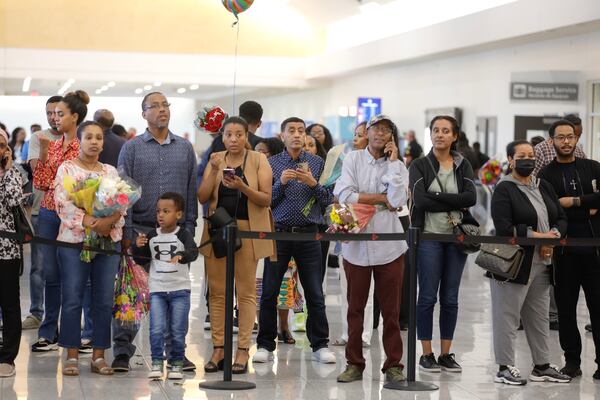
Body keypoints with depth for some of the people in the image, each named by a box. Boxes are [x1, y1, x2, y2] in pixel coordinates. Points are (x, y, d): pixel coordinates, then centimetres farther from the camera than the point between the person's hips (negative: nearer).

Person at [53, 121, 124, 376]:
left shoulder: (111, 172, 14)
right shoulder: (67, 169, 3)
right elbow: (63, 203, -9)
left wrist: (108, 222, -17)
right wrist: (90, 222, -20)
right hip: (73, 240, -3)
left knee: (104, 300, 2)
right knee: (72, 299, -4)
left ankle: (99, 355, 8)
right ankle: (71, 356, 2)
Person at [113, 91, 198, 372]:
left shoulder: (185, 148, 10)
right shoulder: (132, 148, 3)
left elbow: (192, 191, 10)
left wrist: (190, 228, 2)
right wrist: (126, 231, -8)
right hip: (140, 230, -2)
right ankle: (122, 351, 5)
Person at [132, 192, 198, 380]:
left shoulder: (183, 235, -6)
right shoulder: (151, 236, 5)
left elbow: (193, 252, -24)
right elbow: (141, 260, 13)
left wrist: (181, 256, -44)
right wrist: (138, 247, -7)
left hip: (180, 289, -2)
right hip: (157, 289, 2)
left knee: (178, 331, 4)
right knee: (157, 329, -8)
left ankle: (177, 364, 14)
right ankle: (157, 363, -2)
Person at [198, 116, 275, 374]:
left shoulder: (258, 160, 0)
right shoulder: (215, 160, 9)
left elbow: (266, 200, -6)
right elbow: (202, 197, 2)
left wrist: (243, 187, -21)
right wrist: (214, 171, -12)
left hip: (247, 231, -3)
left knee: (246, 292, 0)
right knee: (217, 291, 3)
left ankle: (243, 351, 2)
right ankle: (218, 350, 9)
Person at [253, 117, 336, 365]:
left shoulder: (317, 163, 7)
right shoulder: (271, 164, 5)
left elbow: (328, 200, 3)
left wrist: (313, 184, -13)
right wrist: (281, 183, -14)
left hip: (308, 235, 0)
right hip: (278, 233, 0)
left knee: (315, 294, 2)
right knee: (269, 293, 1)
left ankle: (320, 346, 11)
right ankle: (265, 345, 10)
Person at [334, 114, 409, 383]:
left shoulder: (398, 166, 7)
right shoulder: (353, 159, 6)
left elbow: (398, 200, -10)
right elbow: (343, 194, -8)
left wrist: (392, 161, -6)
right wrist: (382, 198, -7)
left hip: (389, 246, 0)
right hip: (357, 245, 0)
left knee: (391, 310, 2)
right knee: (355, 308, 5)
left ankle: (393, 364, 10)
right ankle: (354, 364, 14)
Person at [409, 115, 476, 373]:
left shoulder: (463, 165, 9)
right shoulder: (420, 165, 1)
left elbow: (471, 197, -7)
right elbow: (420, 200, -14)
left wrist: (437, 196, -13)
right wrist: (455, 203, -12)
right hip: (429, 235, -3)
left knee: (450, 298, 6)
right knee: (428, 296, -1)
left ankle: (446, 354, 13)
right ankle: (427, 354, 6)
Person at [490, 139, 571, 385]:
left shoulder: (544, 188, 15)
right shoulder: (504, 190, -7)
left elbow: (561, 218, 12)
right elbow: (504, 228, -17)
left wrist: (553, 237, -9)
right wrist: (538, 236, -17)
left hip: (542, 263, 7)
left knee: (539, 318, 13)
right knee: (508, 317, -2)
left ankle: (541, 366, 21)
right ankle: (504, 368, 5)